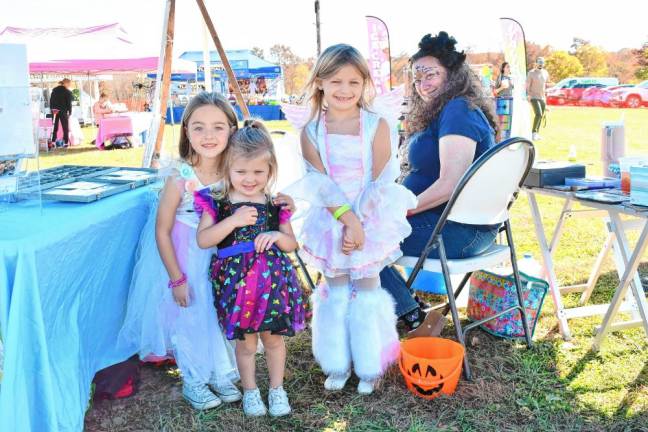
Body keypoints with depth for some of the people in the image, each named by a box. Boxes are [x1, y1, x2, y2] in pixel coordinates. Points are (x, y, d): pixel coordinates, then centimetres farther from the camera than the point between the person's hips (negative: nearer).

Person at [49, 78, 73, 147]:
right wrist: (70, 112, -2)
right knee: (65, 127, 2)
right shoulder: (68, 92, -6)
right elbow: (69, 103, -8)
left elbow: (51, 100, 10)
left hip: (54, 111, 5)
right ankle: (66, 142, 0)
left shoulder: (54, 90, 10)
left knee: (54, 127, 9)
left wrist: (52, 109, 12)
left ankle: (53, 141, 7)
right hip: (63, 111, -5)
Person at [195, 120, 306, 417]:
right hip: (236, 281, -1)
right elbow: (203, 240, -14)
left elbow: (292, 244, 7)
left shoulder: (275, 204, 2)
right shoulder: (217, 203, -4)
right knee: (246, 342, 10)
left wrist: (277, 235, -16)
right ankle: (250, 391, 31)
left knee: (273, 337, 13)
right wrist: (234, 220, -23)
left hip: (273, 280, 2)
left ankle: (277, 388, 33)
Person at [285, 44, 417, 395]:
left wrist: (360, 223, -17)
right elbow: (320, 184, -9)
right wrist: (348, 218, -21)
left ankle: (370, 366, 19)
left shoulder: (376, 125, -6)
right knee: (335, 290, 8)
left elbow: (380, 182, -9)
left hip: (371, 220, -1)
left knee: (367, 288, 3)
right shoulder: (311, 132, -2)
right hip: (331, 220, 2)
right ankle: (336, 364, 23)